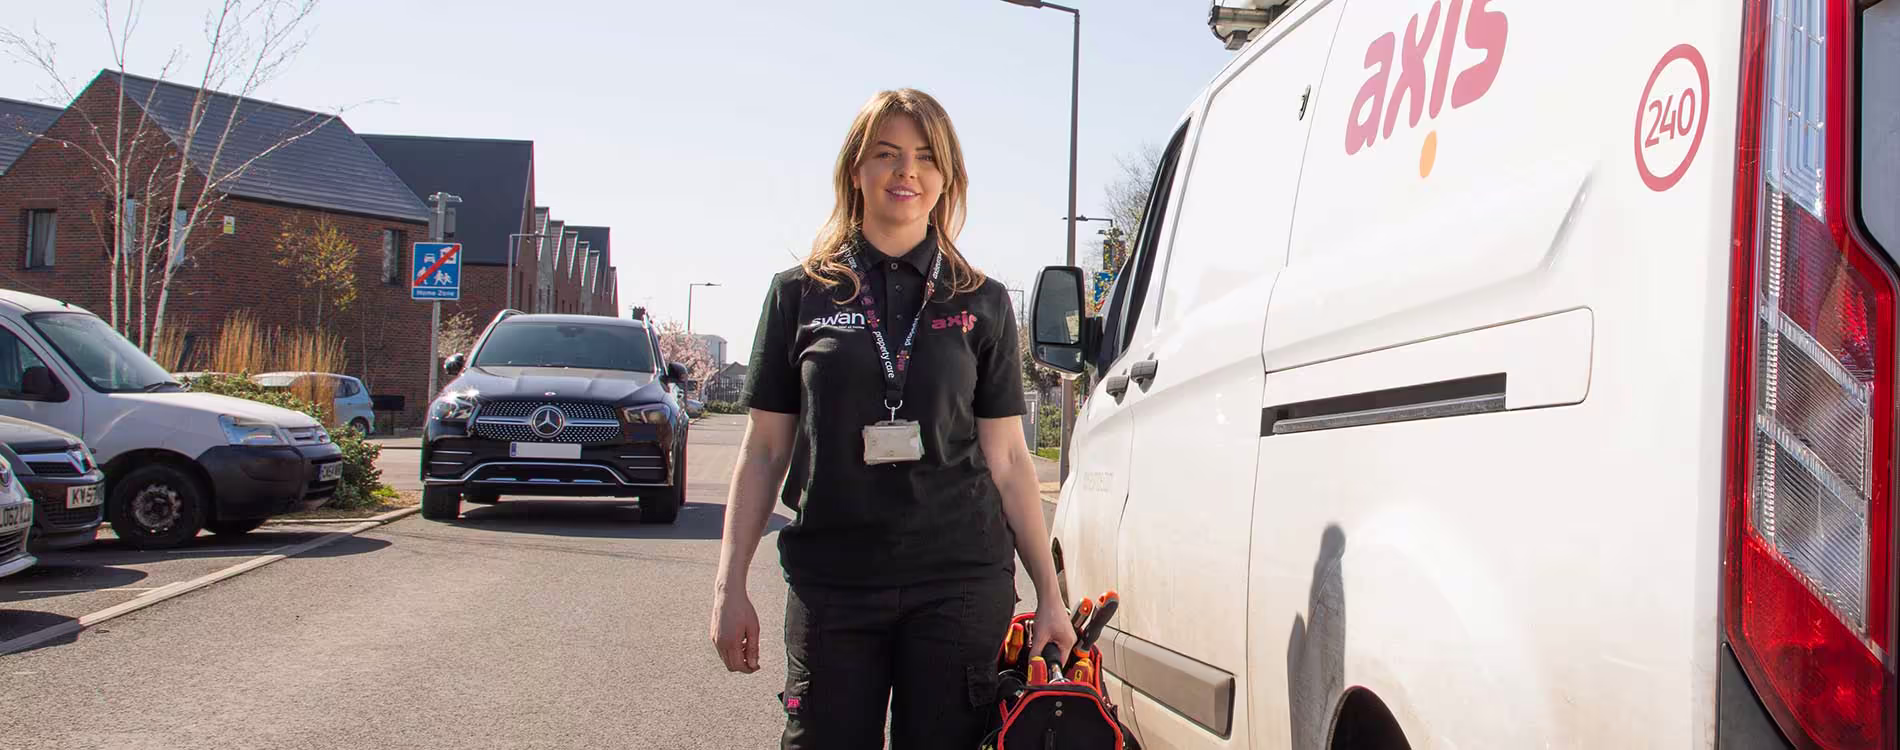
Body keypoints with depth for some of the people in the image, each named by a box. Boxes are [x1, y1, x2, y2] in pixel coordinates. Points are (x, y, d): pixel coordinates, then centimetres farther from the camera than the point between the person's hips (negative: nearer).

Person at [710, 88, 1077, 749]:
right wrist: (730, 587, 2)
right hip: (831, 585, 0)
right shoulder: (802, 293, 6)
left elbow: (1008, 458, 8)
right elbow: (762, 451, 7)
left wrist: (1049, 594, 4)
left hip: (960, 583, 0)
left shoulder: (982, 304, 7)